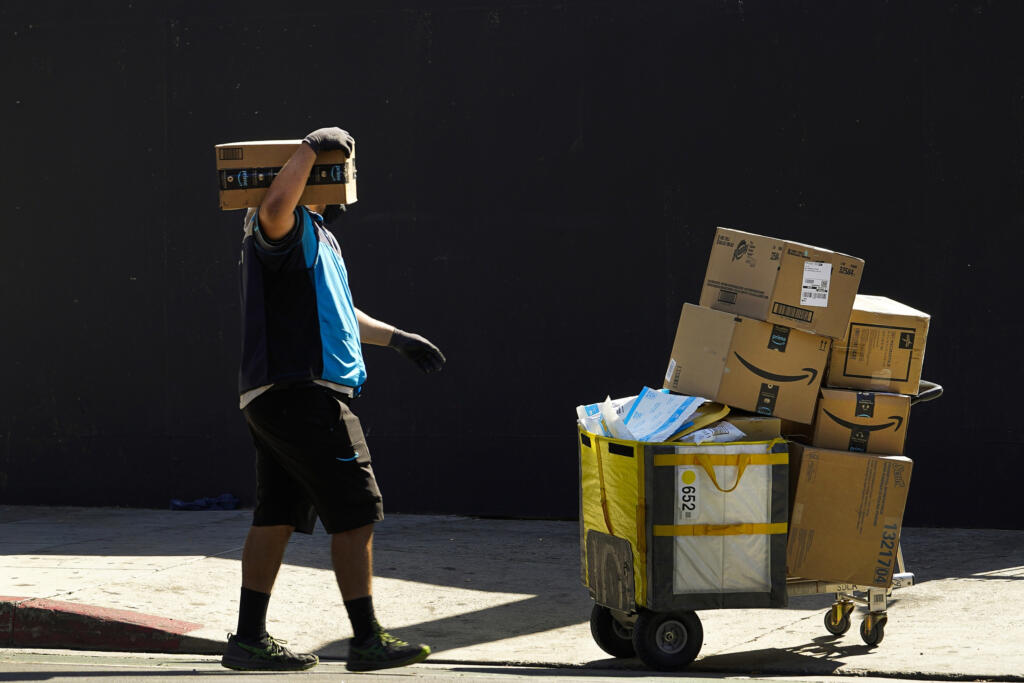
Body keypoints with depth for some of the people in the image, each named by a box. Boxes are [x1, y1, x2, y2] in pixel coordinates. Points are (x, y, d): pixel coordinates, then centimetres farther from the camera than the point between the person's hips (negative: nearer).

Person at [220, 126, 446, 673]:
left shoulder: (316, 235, 25)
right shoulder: (290, 228, -9)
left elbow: (333, 312, 37)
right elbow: (274, 207, -37)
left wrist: (396, 338, 42)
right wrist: (311, 147, -28)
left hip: (275, 398, 11)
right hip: (300, 394, -11)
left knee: (277, 517, 11)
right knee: (355, 512, -7)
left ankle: (250, 639, 13)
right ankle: (367, 641, -4)